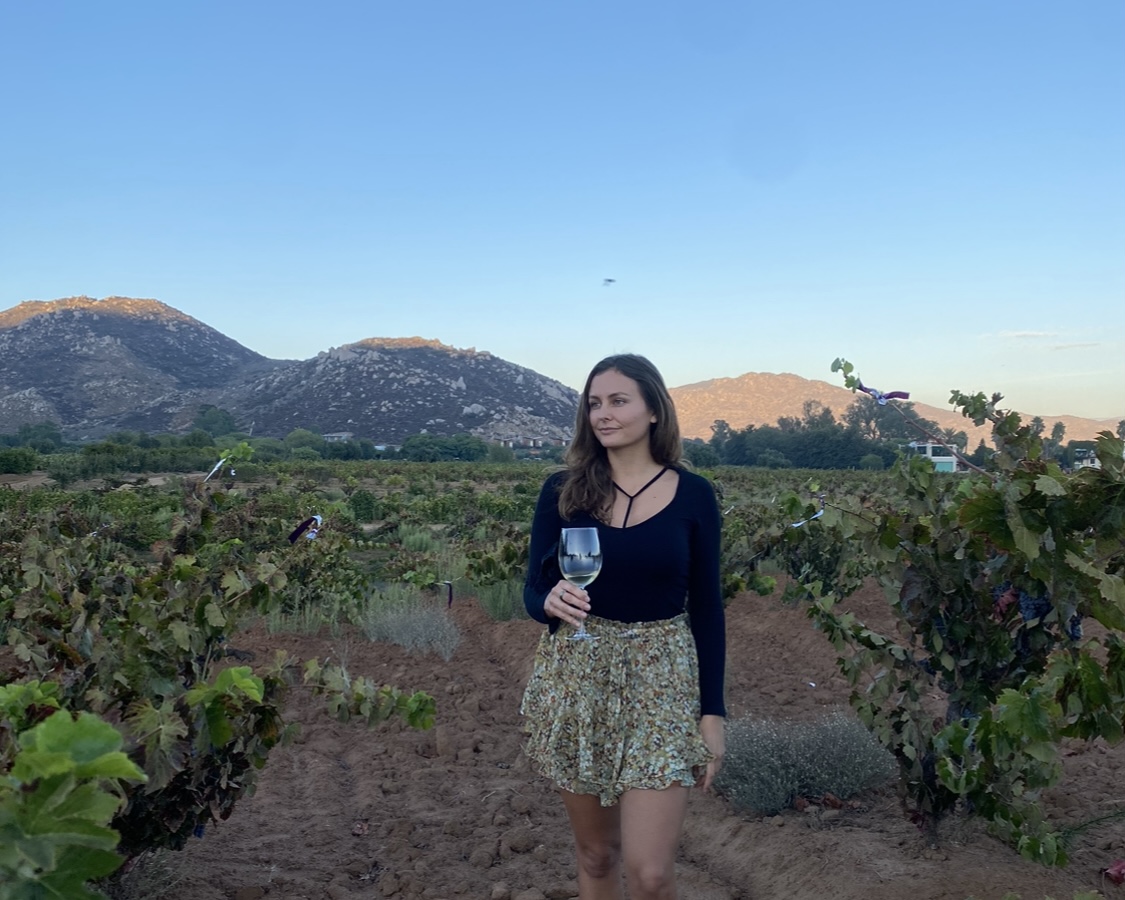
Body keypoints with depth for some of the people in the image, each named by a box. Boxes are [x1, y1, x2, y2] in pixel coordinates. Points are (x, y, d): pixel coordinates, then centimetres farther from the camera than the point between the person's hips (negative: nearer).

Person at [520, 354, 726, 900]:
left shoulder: (693, 494, -2)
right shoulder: (562, 490, -1)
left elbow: (707, 607, 2)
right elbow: (532, 590, 2)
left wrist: (713, 711, 0)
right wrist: (551, 602, -22)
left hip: (662, 681, -1)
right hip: (576, 678, 2)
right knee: (595, 852, 14)